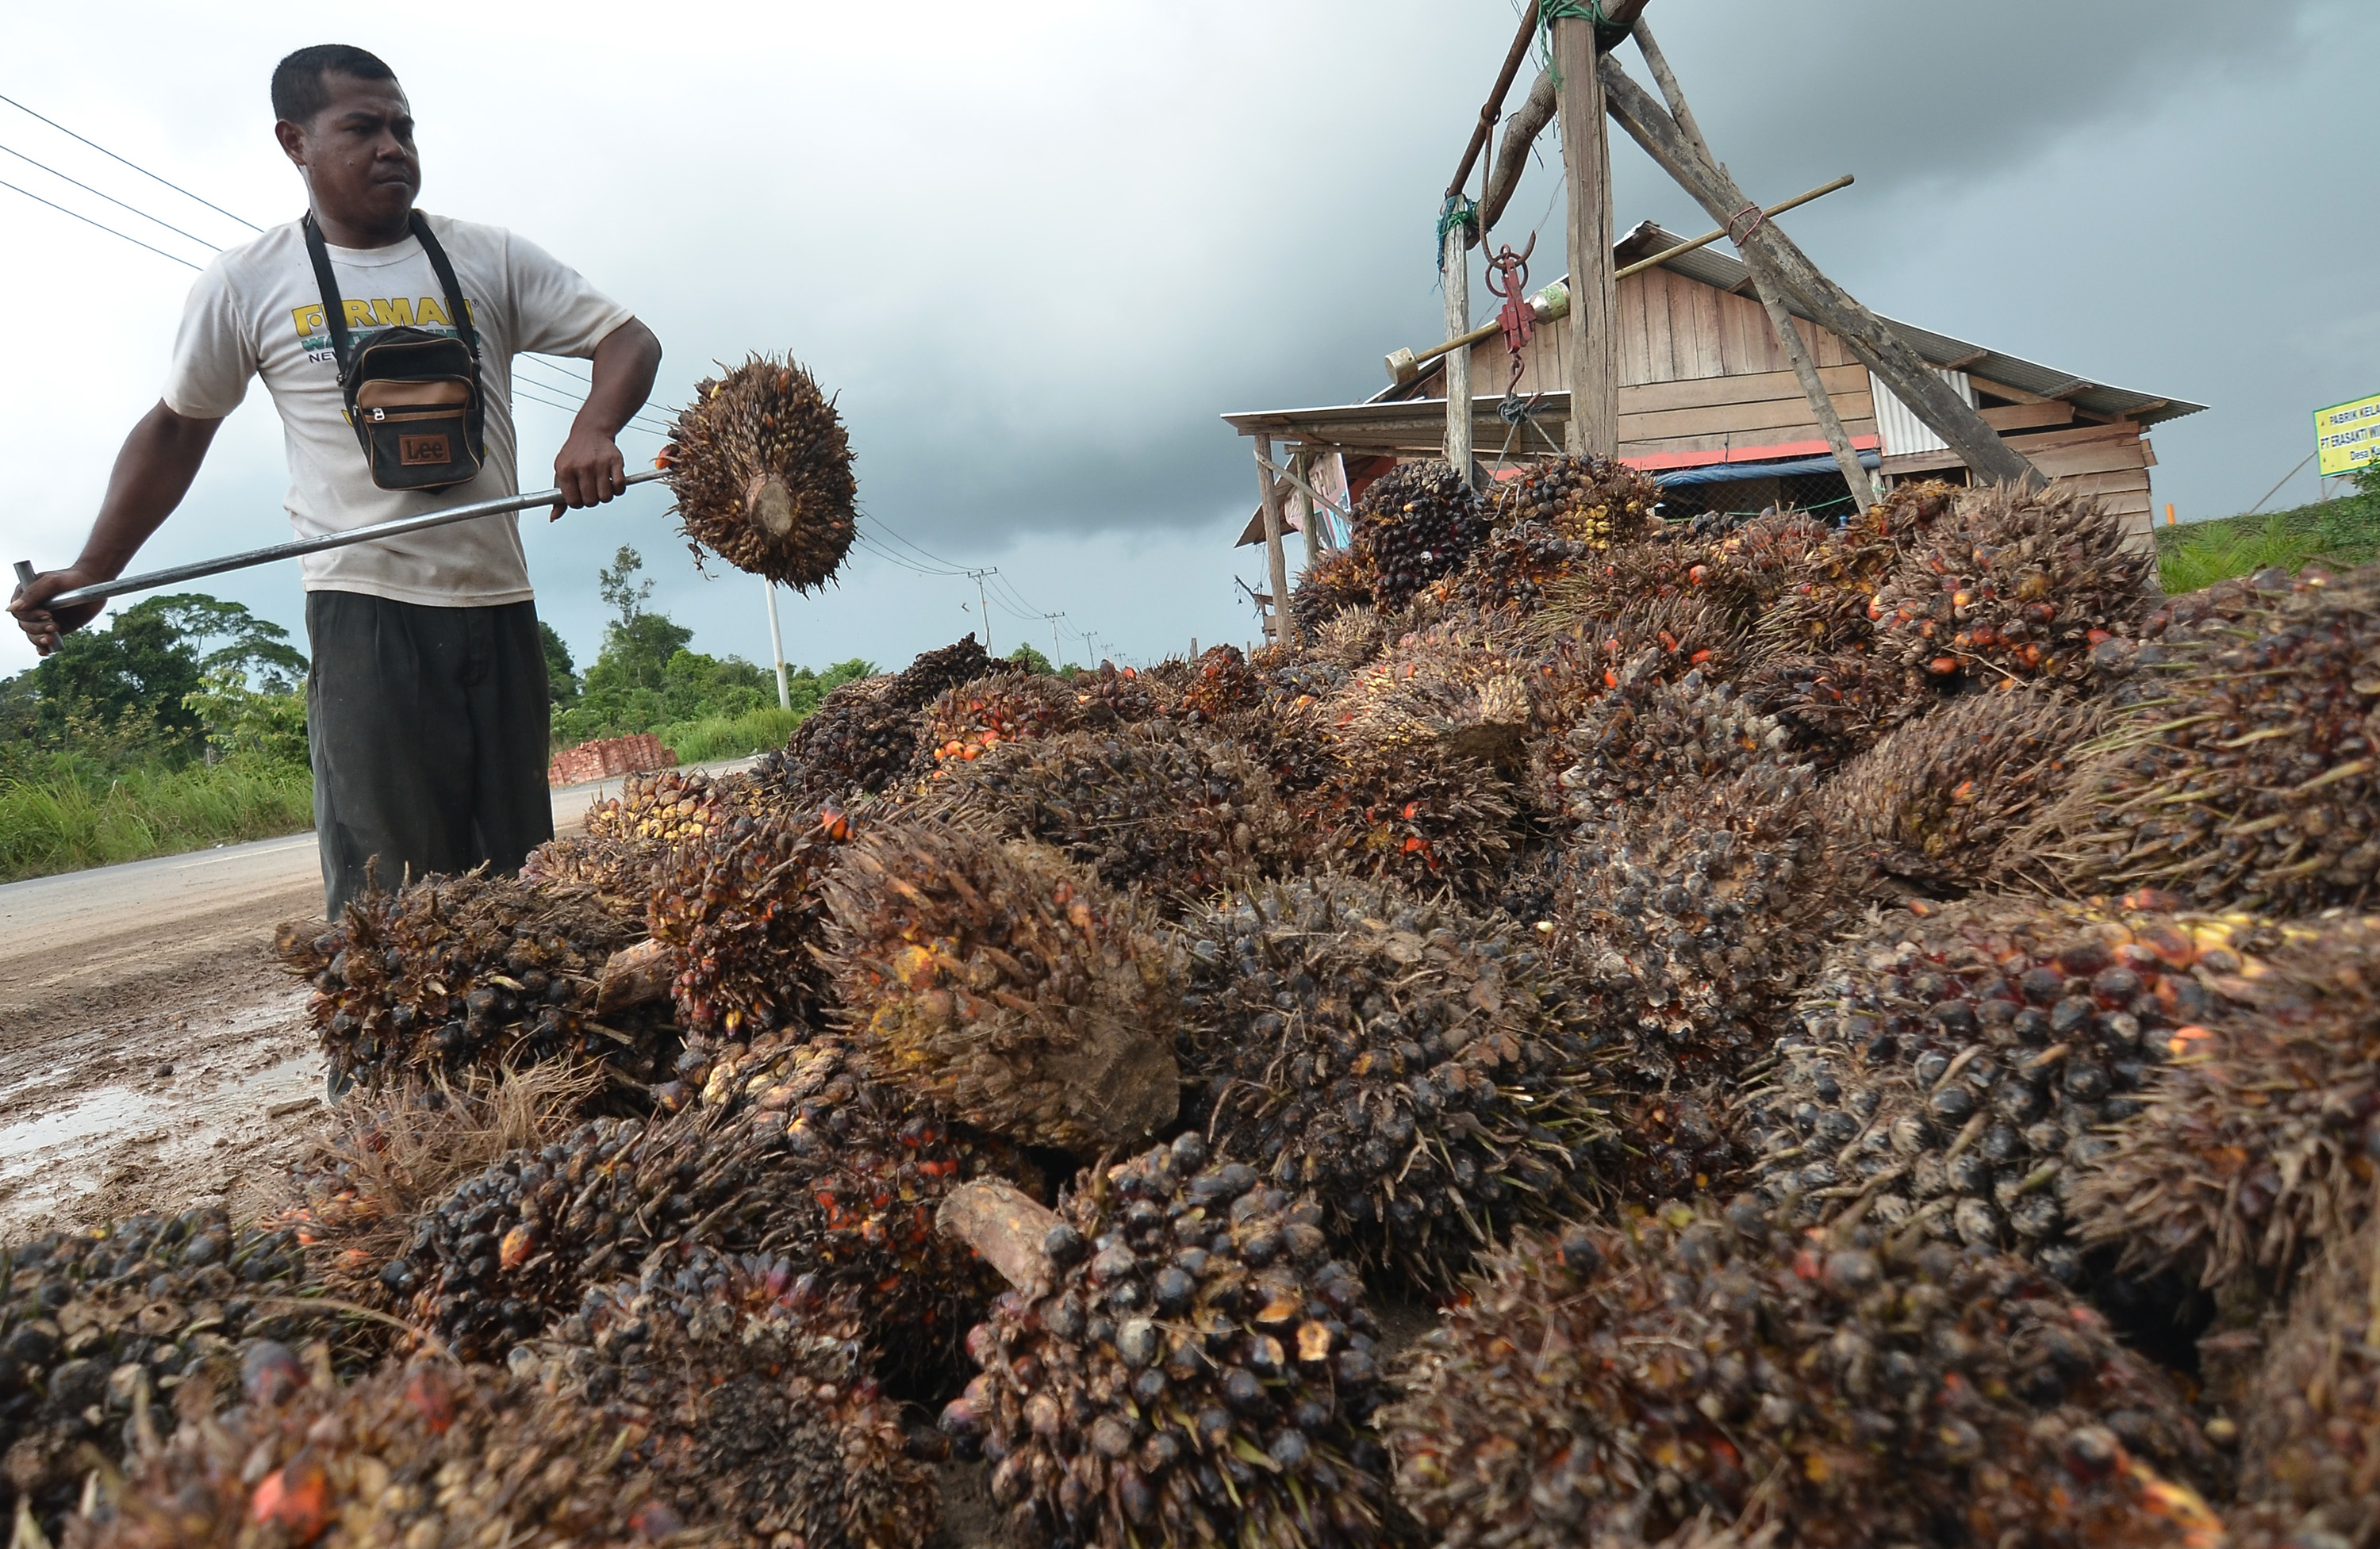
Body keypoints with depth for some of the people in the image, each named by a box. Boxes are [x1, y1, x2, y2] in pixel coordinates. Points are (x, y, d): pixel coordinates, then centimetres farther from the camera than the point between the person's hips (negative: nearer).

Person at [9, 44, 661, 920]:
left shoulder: (488, 259, 10)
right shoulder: (248, 283, 9)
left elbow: (630, 341, 6)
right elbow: (176, 428, 18)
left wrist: (594, 428, -15)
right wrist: (92, 576, 14)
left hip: (498, 604, 2)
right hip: (365, 609, -1)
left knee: (518, 872, 4)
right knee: (388, 889, -7)